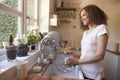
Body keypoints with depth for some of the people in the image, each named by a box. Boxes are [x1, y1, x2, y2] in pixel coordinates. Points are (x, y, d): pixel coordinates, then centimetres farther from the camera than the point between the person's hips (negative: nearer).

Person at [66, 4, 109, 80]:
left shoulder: (101, 28, -12)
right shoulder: (85, 32, 7)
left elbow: (100, 56, -19)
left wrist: (78, 61, -18)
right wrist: (78, 53, -3)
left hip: (92, 74, -5)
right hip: (82, 70, 6)